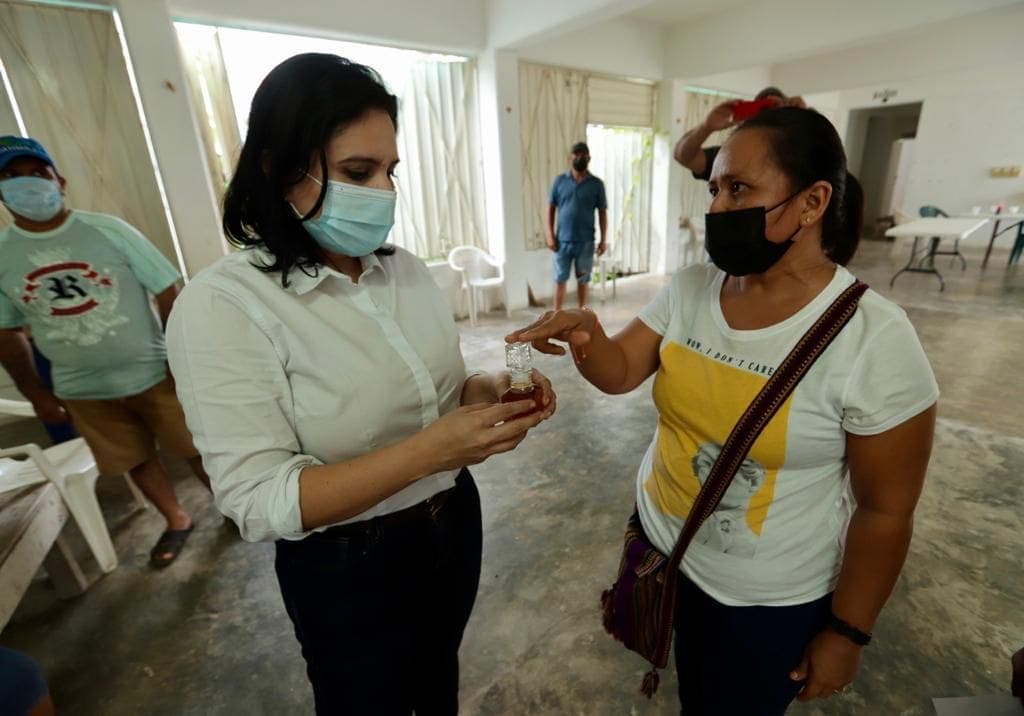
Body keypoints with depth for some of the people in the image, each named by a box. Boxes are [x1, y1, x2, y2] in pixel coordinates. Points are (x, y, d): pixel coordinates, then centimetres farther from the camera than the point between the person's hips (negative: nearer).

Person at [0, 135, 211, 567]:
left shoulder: (107, 230, -9)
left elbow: (167, 294, -9)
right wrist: (35, 393, 9)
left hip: (154, 372, -3)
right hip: (84, 390, 3)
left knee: (195, 450, 9)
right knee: (136, 461, 18)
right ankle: (177, 521, 41)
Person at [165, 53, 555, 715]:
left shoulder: (407, 268, -5)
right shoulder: (221, 305, -22)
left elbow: (439, 389, 4)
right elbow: (260, 503, -25)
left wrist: (494, 389, -18)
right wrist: (427, 451, -35)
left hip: (455, 519, 5)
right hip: (348, 568, -5)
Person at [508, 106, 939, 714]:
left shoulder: (876, 339, -22)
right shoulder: (692, 287, -7)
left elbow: (885, 512, -14)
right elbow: (621, 371, -8)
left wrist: (847, 632, -6)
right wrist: (587, 337, -30)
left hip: (768, 597, -4)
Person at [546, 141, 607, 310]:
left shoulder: (597, 184, 1)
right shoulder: (559, 181, 2)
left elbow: (602, 213, 3)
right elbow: (551, 209, 3)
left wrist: (603, 240, -2)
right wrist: (550, 235, -6)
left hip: (586, 242, 0)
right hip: (562, 241, 0)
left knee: (583, 280, 10)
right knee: (560, 280, 4)